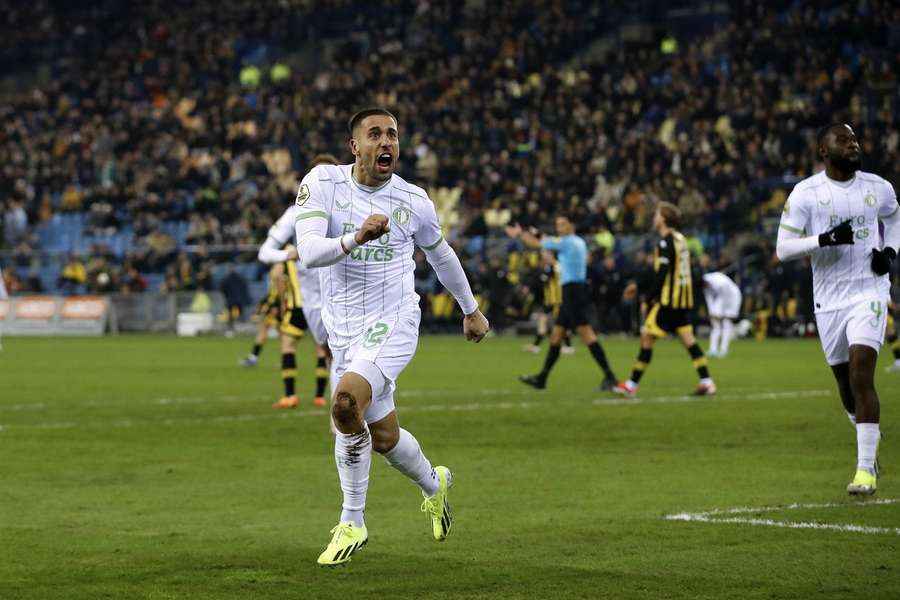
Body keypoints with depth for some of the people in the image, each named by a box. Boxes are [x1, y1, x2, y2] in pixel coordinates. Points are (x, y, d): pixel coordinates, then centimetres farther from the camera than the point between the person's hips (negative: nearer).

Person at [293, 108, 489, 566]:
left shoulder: (412, 201, -4)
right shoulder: (323, 183, -8)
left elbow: (440, 254, 15)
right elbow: (308, 252, -21)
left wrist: (471, 310, 27)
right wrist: (354, 238, -40)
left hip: (393, 324, -2)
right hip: (344, 330, 2)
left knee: (346, 403, -26)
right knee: (383, 437, 10)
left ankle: (352, 523, -12)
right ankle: (435, 486, 44)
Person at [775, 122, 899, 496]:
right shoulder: (806, 193, -6)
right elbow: (783, 248, -9)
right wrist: (825, 239, -23)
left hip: (868, 293, -1)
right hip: (829, 300, 1)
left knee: (862, 376, -16)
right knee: (845, 381, 13)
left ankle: (866, 469, -16)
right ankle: (868, 437, 42)